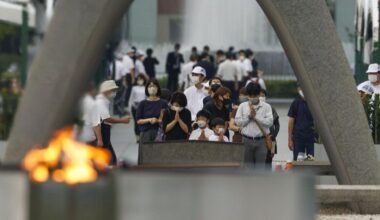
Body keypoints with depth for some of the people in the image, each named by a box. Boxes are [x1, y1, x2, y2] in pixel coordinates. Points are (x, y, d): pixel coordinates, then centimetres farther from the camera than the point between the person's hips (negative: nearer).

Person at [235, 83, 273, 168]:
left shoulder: (266, 107, 3)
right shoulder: (242, 106, 9)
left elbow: (270, 122, -8)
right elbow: (238, 122, 2)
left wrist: (256, 116, -11)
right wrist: (249, 116, -8)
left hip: (261, 141, -2)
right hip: (247, 140, 2)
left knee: (260, 166, -3)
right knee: (248, 166, 5)